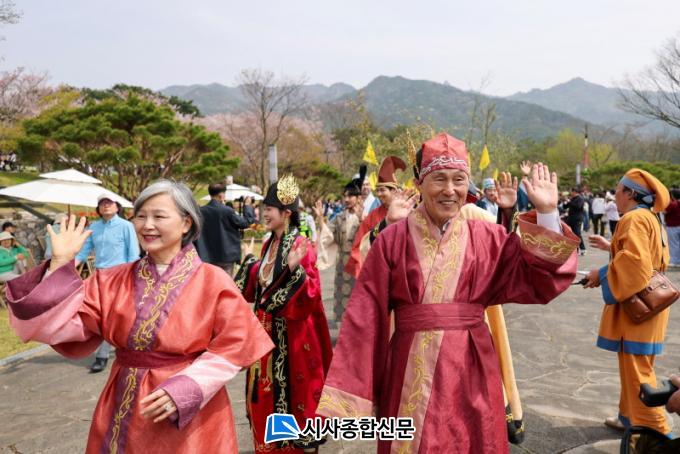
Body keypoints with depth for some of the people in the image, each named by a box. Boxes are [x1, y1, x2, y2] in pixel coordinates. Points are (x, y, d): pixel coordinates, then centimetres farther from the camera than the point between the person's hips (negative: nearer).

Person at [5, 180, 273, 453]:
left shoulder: (212, 281, -10)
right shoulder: (113, 280, 1)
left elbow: (234, 346, -12)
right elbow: (60, 325, -5)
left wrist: (184, 389, -20)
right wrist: (59, 264, -10)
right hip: (122, 413, 4)